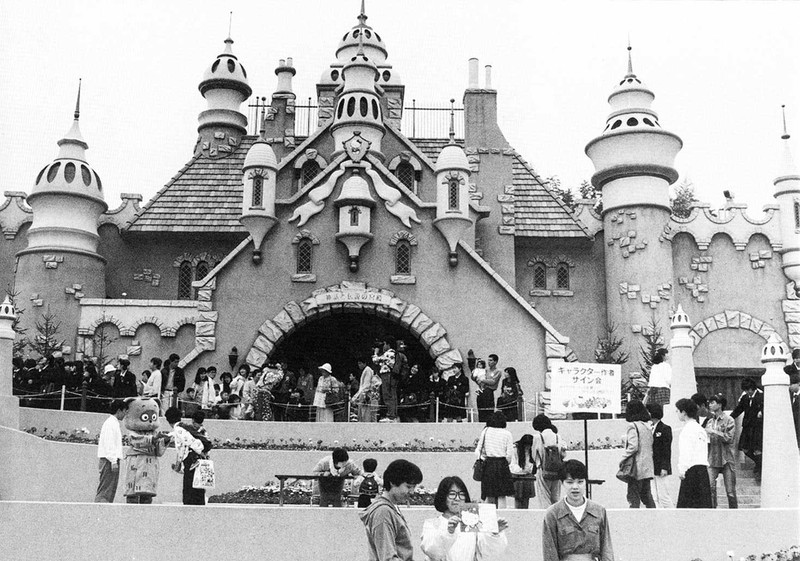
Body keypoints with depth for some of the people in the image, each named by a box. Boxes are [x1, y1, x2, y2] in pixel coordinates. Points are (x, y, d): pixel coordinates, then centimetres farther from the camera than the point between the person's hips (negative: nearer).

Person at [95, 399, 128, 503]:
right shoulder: (111, 423, -10)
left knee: (111, 490, 10)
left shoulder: (114, 423, 21)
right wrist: (113, 461, -20)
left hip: (110, 460, 10)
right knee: (106, 490, -12)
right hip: (110, 460, -10)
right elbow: (109, 444, -17)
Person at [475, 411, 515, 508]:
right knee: (502, 497, 3)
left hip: (488, 464, 2)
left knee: (489, 497, 9)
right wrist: (506, 464, 11)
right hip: (502, 464, -2)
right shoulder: (507, 434, -2)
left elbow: (478, 451, 5)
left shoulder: (485, 431, 5)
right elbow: (509, 454, -5)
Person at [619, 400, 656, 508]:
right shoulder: (647, 426, 12)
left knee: (633, 497, -4)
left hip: (637, 467, -8)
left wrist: (623, 457, -9)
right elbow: (651, 447, 15)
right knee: (646, 495, 15)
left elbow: (633, 446, -19)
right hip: (647, 467, 8)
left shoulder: (633, 426, -12)